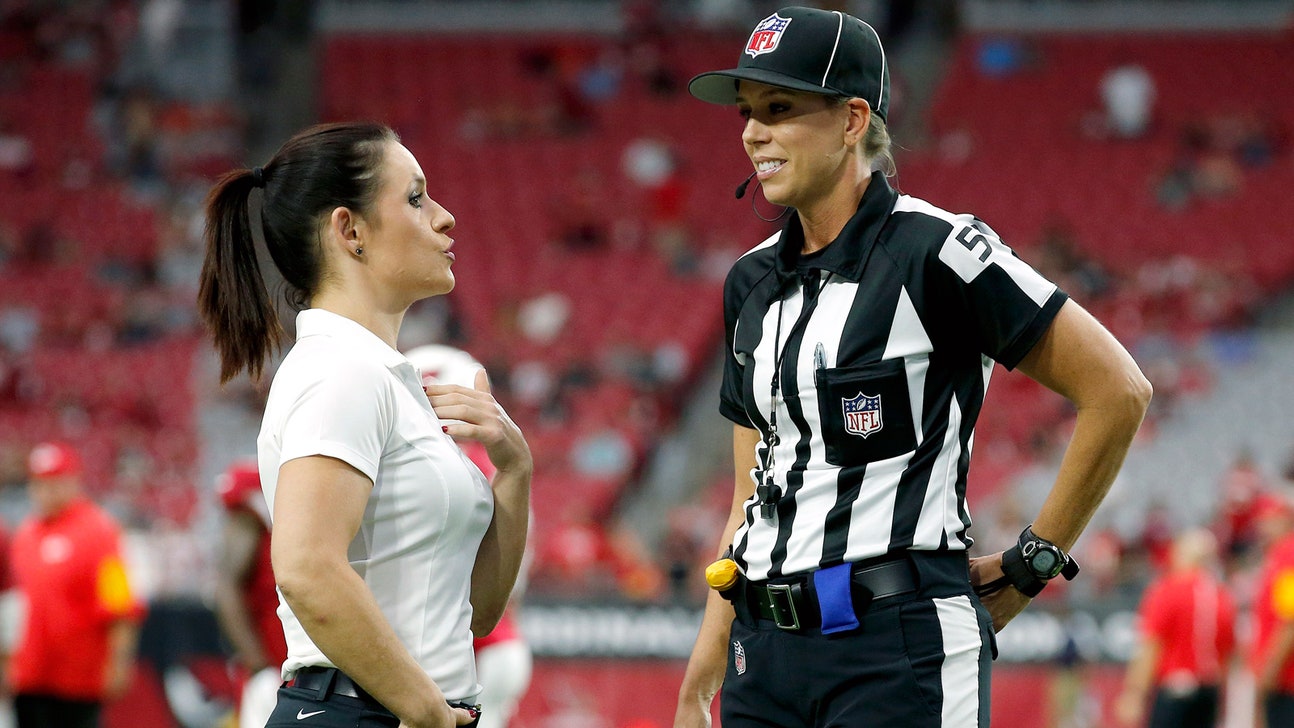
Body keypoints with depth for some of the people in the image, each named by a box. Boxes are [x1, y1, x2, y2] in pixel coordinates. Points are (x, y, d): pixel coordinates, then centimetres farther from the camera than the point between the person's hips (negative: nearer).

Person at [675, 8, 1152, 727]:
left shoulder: (934, 250, -7)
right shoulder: (754, 281, 15)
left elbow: (1118, 391, -7)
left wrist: (1033, 562, -2)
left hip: (903, 646, -7)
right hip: (767, 642, 7)